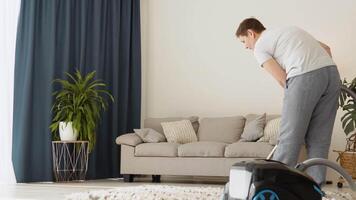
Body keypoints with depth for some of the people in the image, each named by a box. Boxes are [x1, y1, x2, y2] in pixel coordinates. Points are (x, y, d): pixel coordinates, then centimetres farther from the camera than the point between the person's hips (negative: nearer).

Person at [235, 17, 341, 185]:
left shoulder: (259, 47, 11)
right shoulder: (288, 30, 33)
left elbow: (282, 78, 2)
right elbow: (326, 49, 29)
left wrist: (292, 97, 16)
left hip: (305, 76, -7)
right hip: (331, 71, 7)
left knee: (289, 139, 1)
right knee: (319, 139, 11)